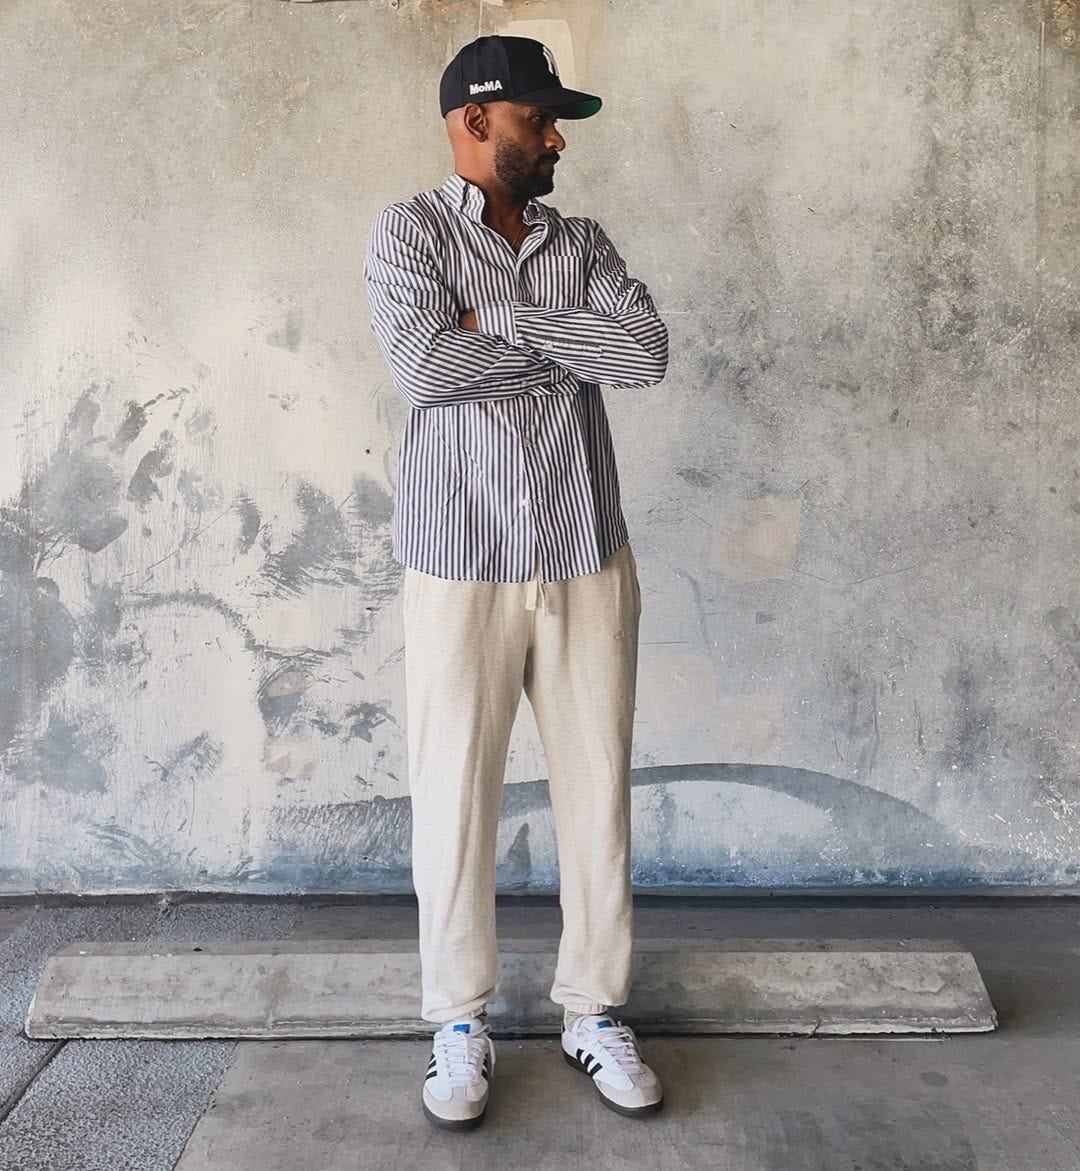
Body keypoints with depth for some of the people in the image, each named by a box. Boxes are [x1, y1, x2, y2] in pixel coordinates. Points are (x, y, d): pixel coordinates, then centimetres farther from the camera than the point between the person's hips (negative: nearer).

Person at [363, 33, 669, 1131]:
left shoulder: (582, 244, 12)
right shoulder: (408, 230, 1)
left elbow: (648, 350, -6)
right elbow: (423, 365, -17)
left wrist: (499, 320, -11)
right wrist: (570, 347, -6)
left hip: (588, 560, 4)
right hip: (462, 563, -3)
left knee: (598, 791, 9)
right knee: (454, 796, 5)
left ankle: (594, 1012, 27)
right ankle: (461, 1024, 25)